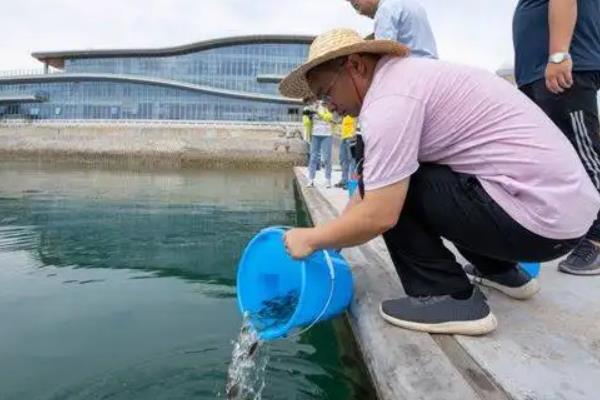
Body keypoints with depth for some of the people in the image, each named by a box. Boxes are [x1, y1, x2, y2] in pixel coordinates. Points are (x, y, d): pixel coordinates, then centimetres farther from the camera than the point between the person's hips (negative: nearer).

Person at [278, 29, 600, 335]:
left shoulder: (389, 98, -17)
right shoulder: (406, 75, 14)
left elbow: (378, 216, -20)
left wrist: (312, 239, -4)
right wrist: (330, 236, 18)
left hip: (540, 218, -10)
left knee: (388, 188, -8)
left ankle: (449, 298, -2)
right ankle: (502, 270, 28)